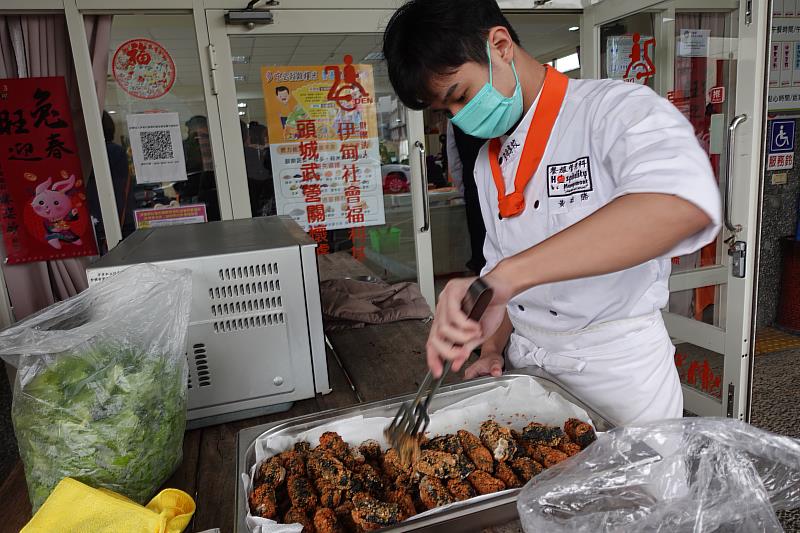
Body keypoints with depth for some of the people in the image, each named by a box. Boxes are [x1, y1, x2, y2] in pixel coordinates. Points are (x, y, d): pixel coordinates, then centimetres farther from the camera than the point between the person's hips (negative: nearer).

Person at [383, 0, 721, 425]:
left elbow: (684, 203, -38)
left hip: (618, 363, -5)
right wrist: (494, 346, 2)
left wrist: (505, 275, -44)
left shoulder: (617, 108, -16)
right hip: (526, 360, 6)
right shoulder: (487, 162, 6)